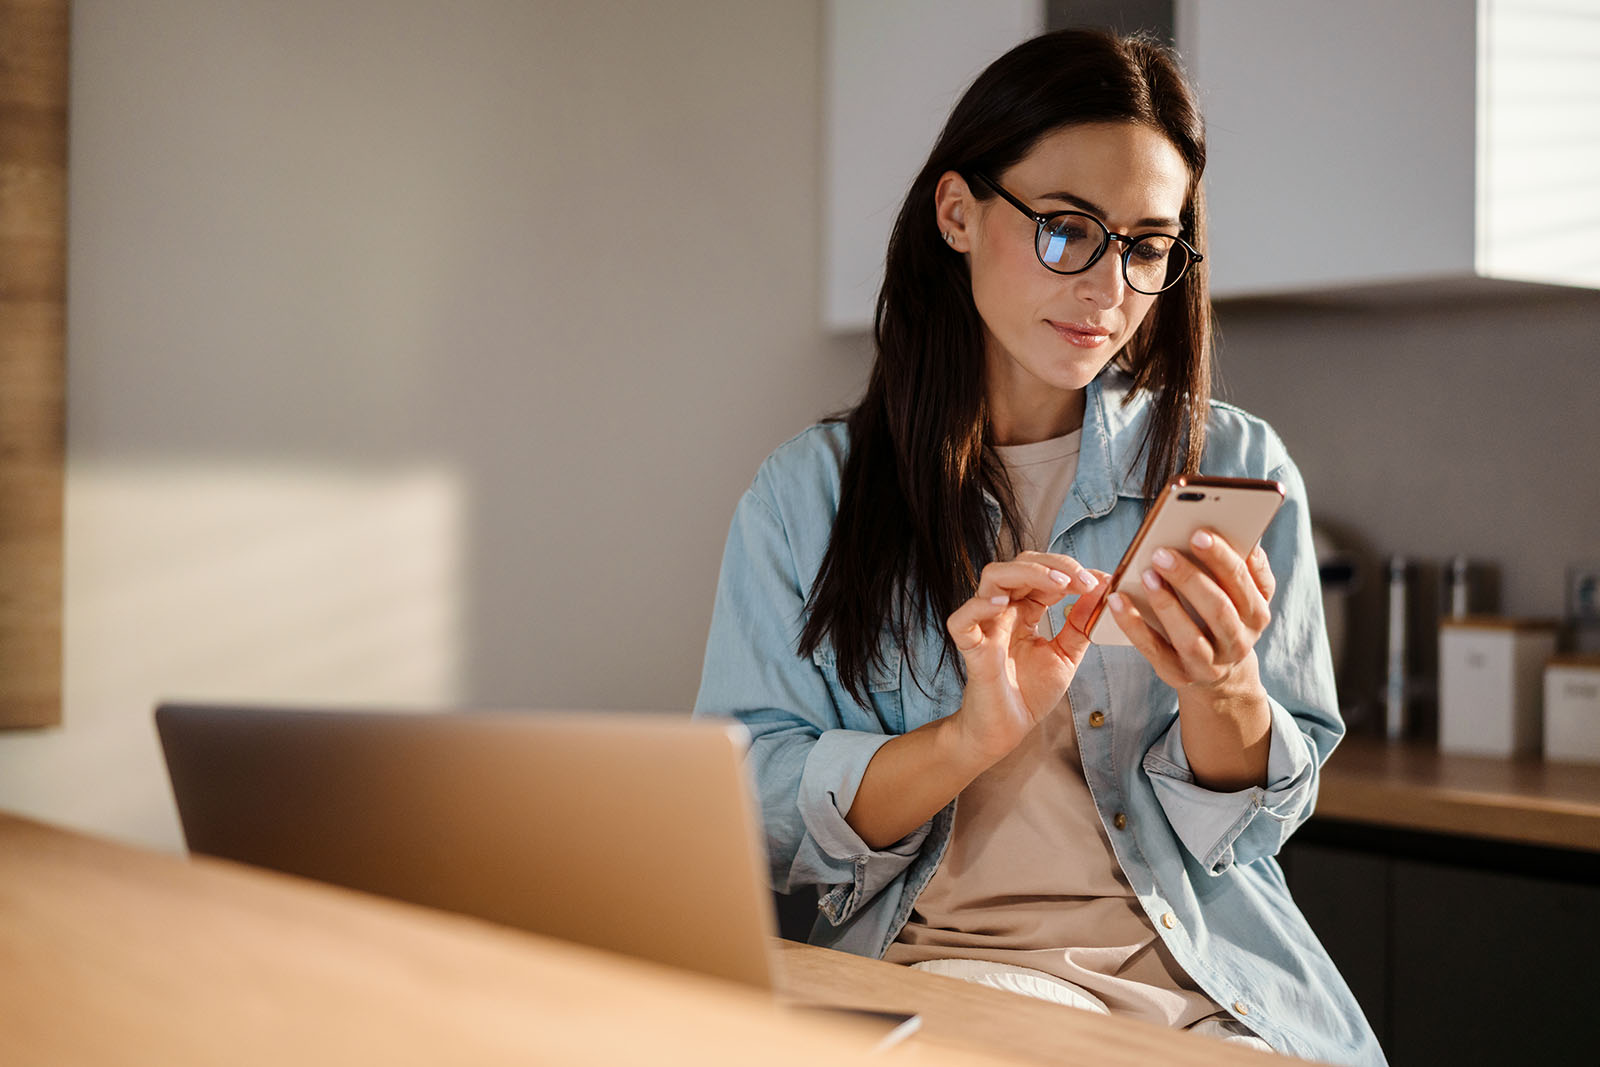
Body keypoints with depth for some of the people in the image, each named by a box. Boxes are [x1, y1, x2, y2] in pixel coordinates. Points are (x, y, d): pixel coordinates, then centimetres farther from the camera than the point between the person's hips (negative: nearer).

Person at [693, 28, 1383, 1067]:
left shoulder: (1234, 468, 6)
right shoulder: (806, 494, 4)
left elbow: (1247, 828, 5)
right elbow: (753, 817, -4)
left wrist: (1224, 693, -17)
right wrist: (980, 730, -20)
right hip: (928, 971, -1)